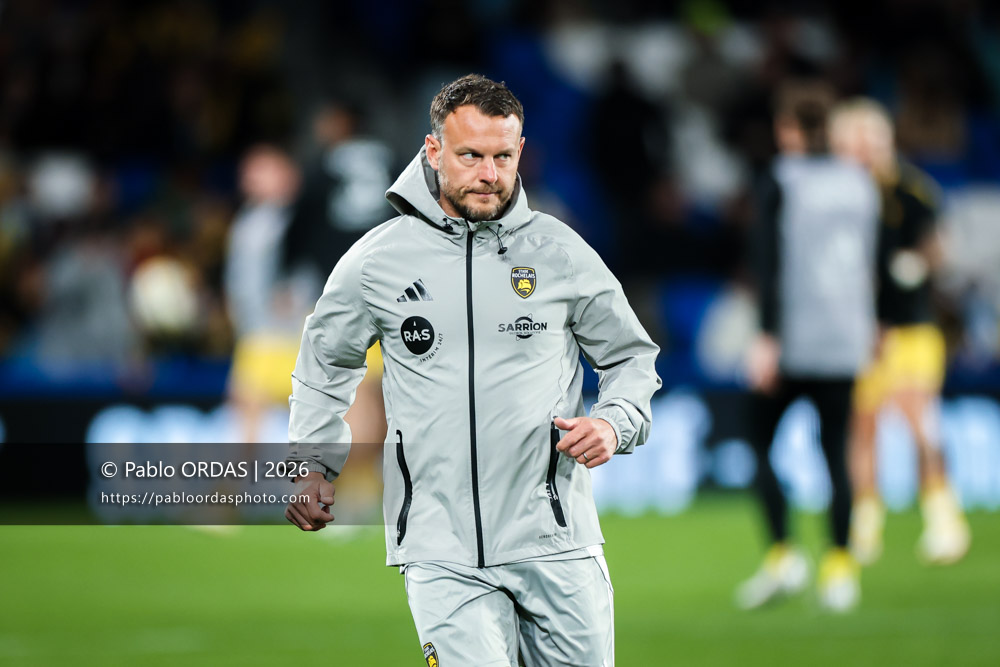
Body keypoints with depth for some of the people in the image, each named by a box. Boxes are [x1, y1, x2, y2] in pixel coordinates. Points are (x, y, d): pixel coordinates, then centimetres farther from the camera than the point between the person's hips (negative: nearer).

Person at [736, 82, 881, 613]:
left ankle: (782, 555, -5)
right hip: (845, 341, 5)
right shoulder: (859, 184, 9)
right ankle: (840, 569, 3)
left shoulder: (781, 183, -7)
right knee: (836, 450, 7)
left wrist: (768, 337, -13)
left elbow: (771, 264, -13)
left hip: (792, 343, -5)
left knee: (760, 444, 6)